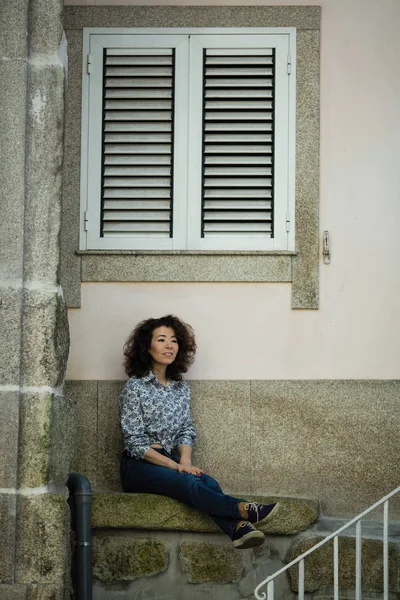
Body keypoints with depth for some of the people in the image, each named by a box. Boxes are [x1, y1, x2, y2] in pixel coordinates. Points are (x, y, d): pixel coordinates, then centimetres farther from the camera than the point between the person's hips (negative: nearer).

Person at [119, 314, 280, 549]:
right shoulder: (135, 388, -5)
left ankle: (238, 529, -54)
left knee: (207, 482, -29)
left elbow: (186, 431, 10)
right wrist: (174, 465, -17)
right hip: (139, 466, -5)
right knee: (188, 482, -35)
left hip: (171, 462, 5)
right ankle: (245, 511, -50)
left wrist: (186, 461, -11)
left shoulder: (181, 387, 14)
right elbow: (135, 442, -10)